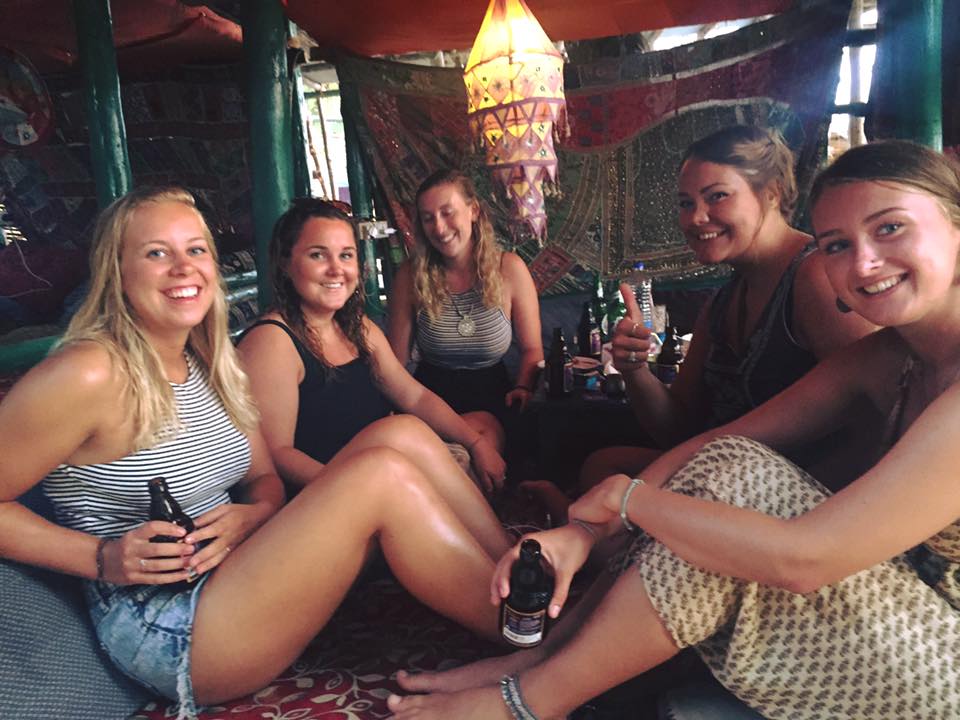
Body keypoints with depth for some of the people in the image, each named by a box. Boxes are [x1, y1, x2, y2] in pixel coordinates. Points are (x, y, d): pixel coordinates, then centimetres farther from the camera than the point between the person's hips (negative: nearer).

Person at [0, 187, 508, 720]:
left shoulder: (208, 366, 8)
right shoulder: (90, 373, -16)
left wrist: (254, 514, -9)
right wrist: (103, 557, -19)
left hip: (231, 573, 8)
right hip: (167, 636, -8)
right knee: (382, 474, -24)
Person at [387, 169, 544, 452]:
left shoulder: (509, 268, -4)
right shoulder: (411, 275, -4)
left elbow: (531, 349, 3)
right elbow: (396, 360, 0)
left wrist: (523, 389, -16)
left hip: (491, 396, 1)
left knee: (487, 431, -34)